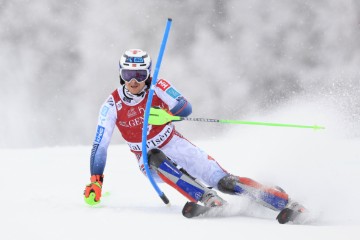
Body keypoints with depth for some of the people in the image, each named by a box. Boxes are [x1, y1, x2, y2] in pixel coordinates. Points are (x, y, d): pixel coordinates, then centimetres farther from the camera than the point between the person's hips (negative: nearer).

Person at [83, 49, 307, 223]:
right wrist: (95, 181, -22)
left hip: (176, 146, -1)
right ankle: (209, 200, -38)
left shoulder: (158, 88, -17)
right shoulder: (112, 106, -14)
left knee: (223, 181, -16)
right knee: (155, 157, -36)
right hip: (151, 162, 1)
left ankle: (286, 203, -12)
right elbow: (100, 146, -14)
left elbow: (186, 108, -31)